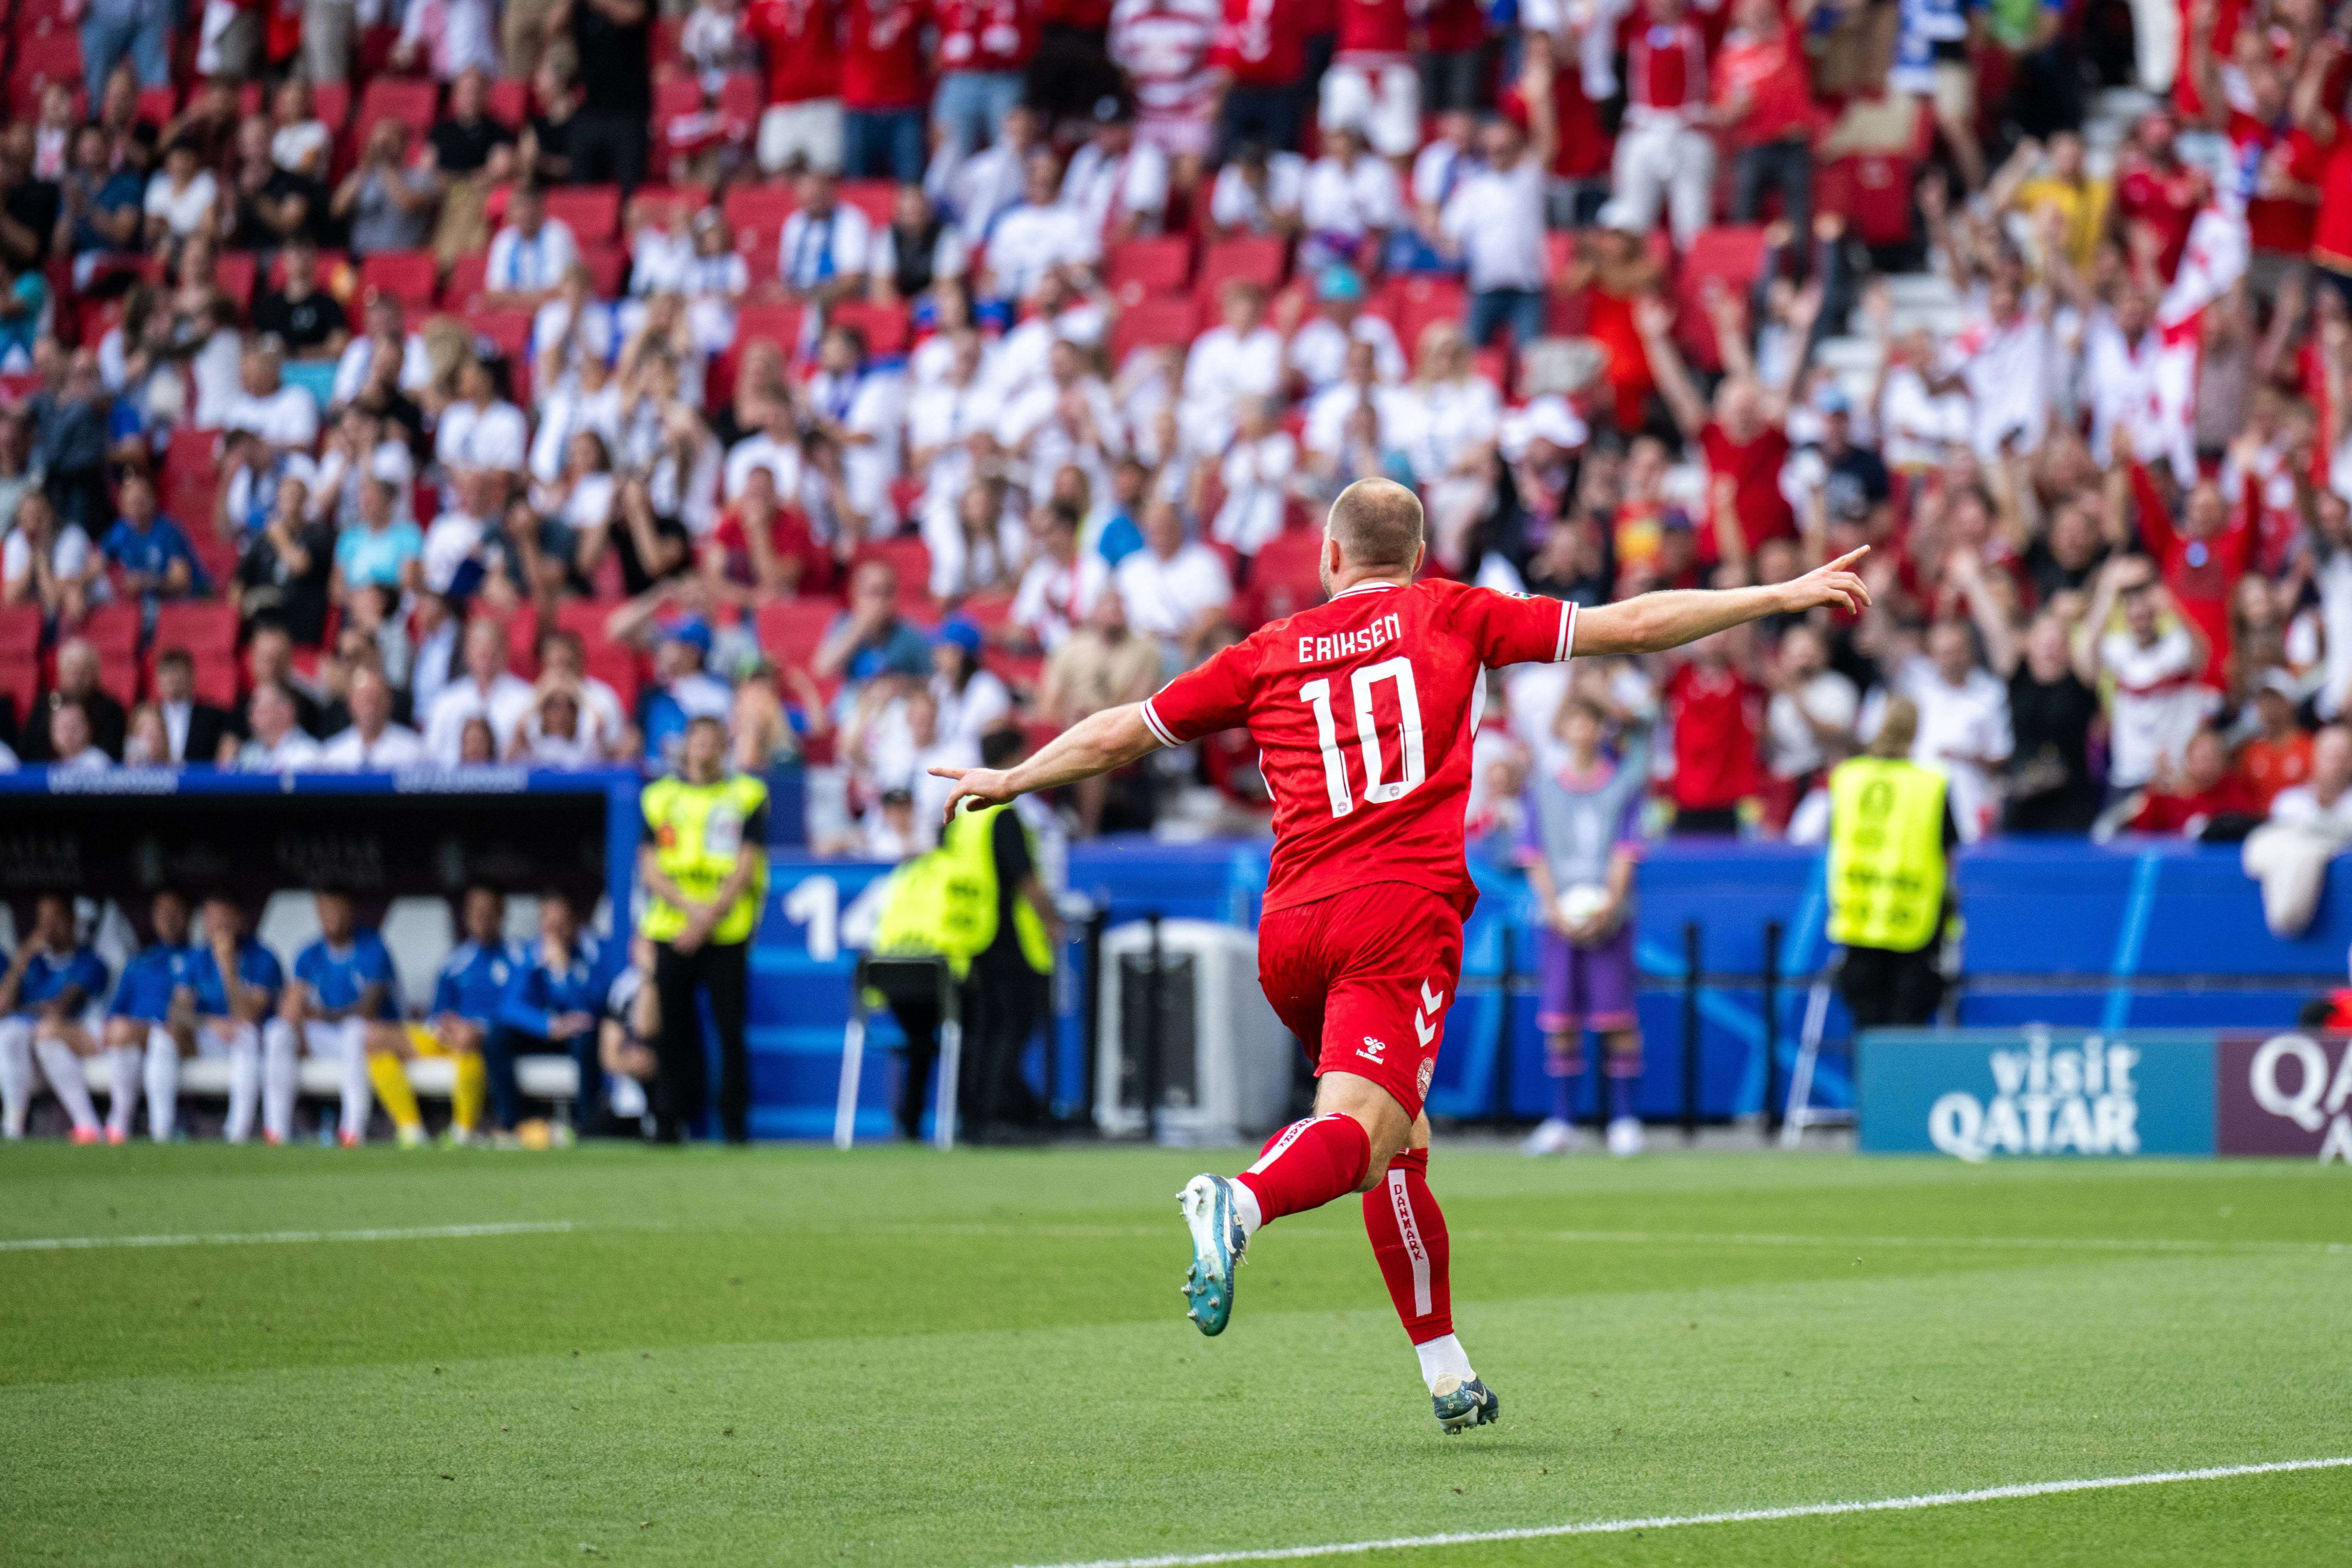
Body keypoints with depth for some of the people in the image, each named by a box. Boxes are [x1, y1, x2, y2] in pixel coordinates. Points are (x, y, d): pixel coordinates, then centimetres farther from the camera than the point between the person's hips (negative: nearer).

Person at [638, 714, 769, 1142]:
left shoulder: (747, 797, 7)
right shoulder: (661, 797, 12)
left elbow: (746, 866, -1)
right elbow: (650, 868, 5)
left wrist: (710, 916, -12)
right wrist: (691, 908, -10)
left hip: (727, 931, -2)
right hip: (672, 930, 2)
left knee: (731, 1030, -6)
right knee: (675, 1030, 1)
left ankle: (735, 1123, -1)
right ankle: (669, 1120, 7)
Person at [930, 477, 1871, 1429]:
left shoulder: (1270, 654, 18)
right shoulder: (1451, 617, 13)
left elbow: (1117, 736, 24)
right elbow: (1630, 627, 11)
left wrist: (1006, 782, 40)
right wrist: (1783, 596, 19)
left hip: (1289, 928, 4)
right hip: (1404, 910, -4)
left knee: (1398, 1142, 19)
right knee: (1363, 1133, -17)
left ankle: (1447, 1375, 19)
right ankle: (1241, 1202, -48)